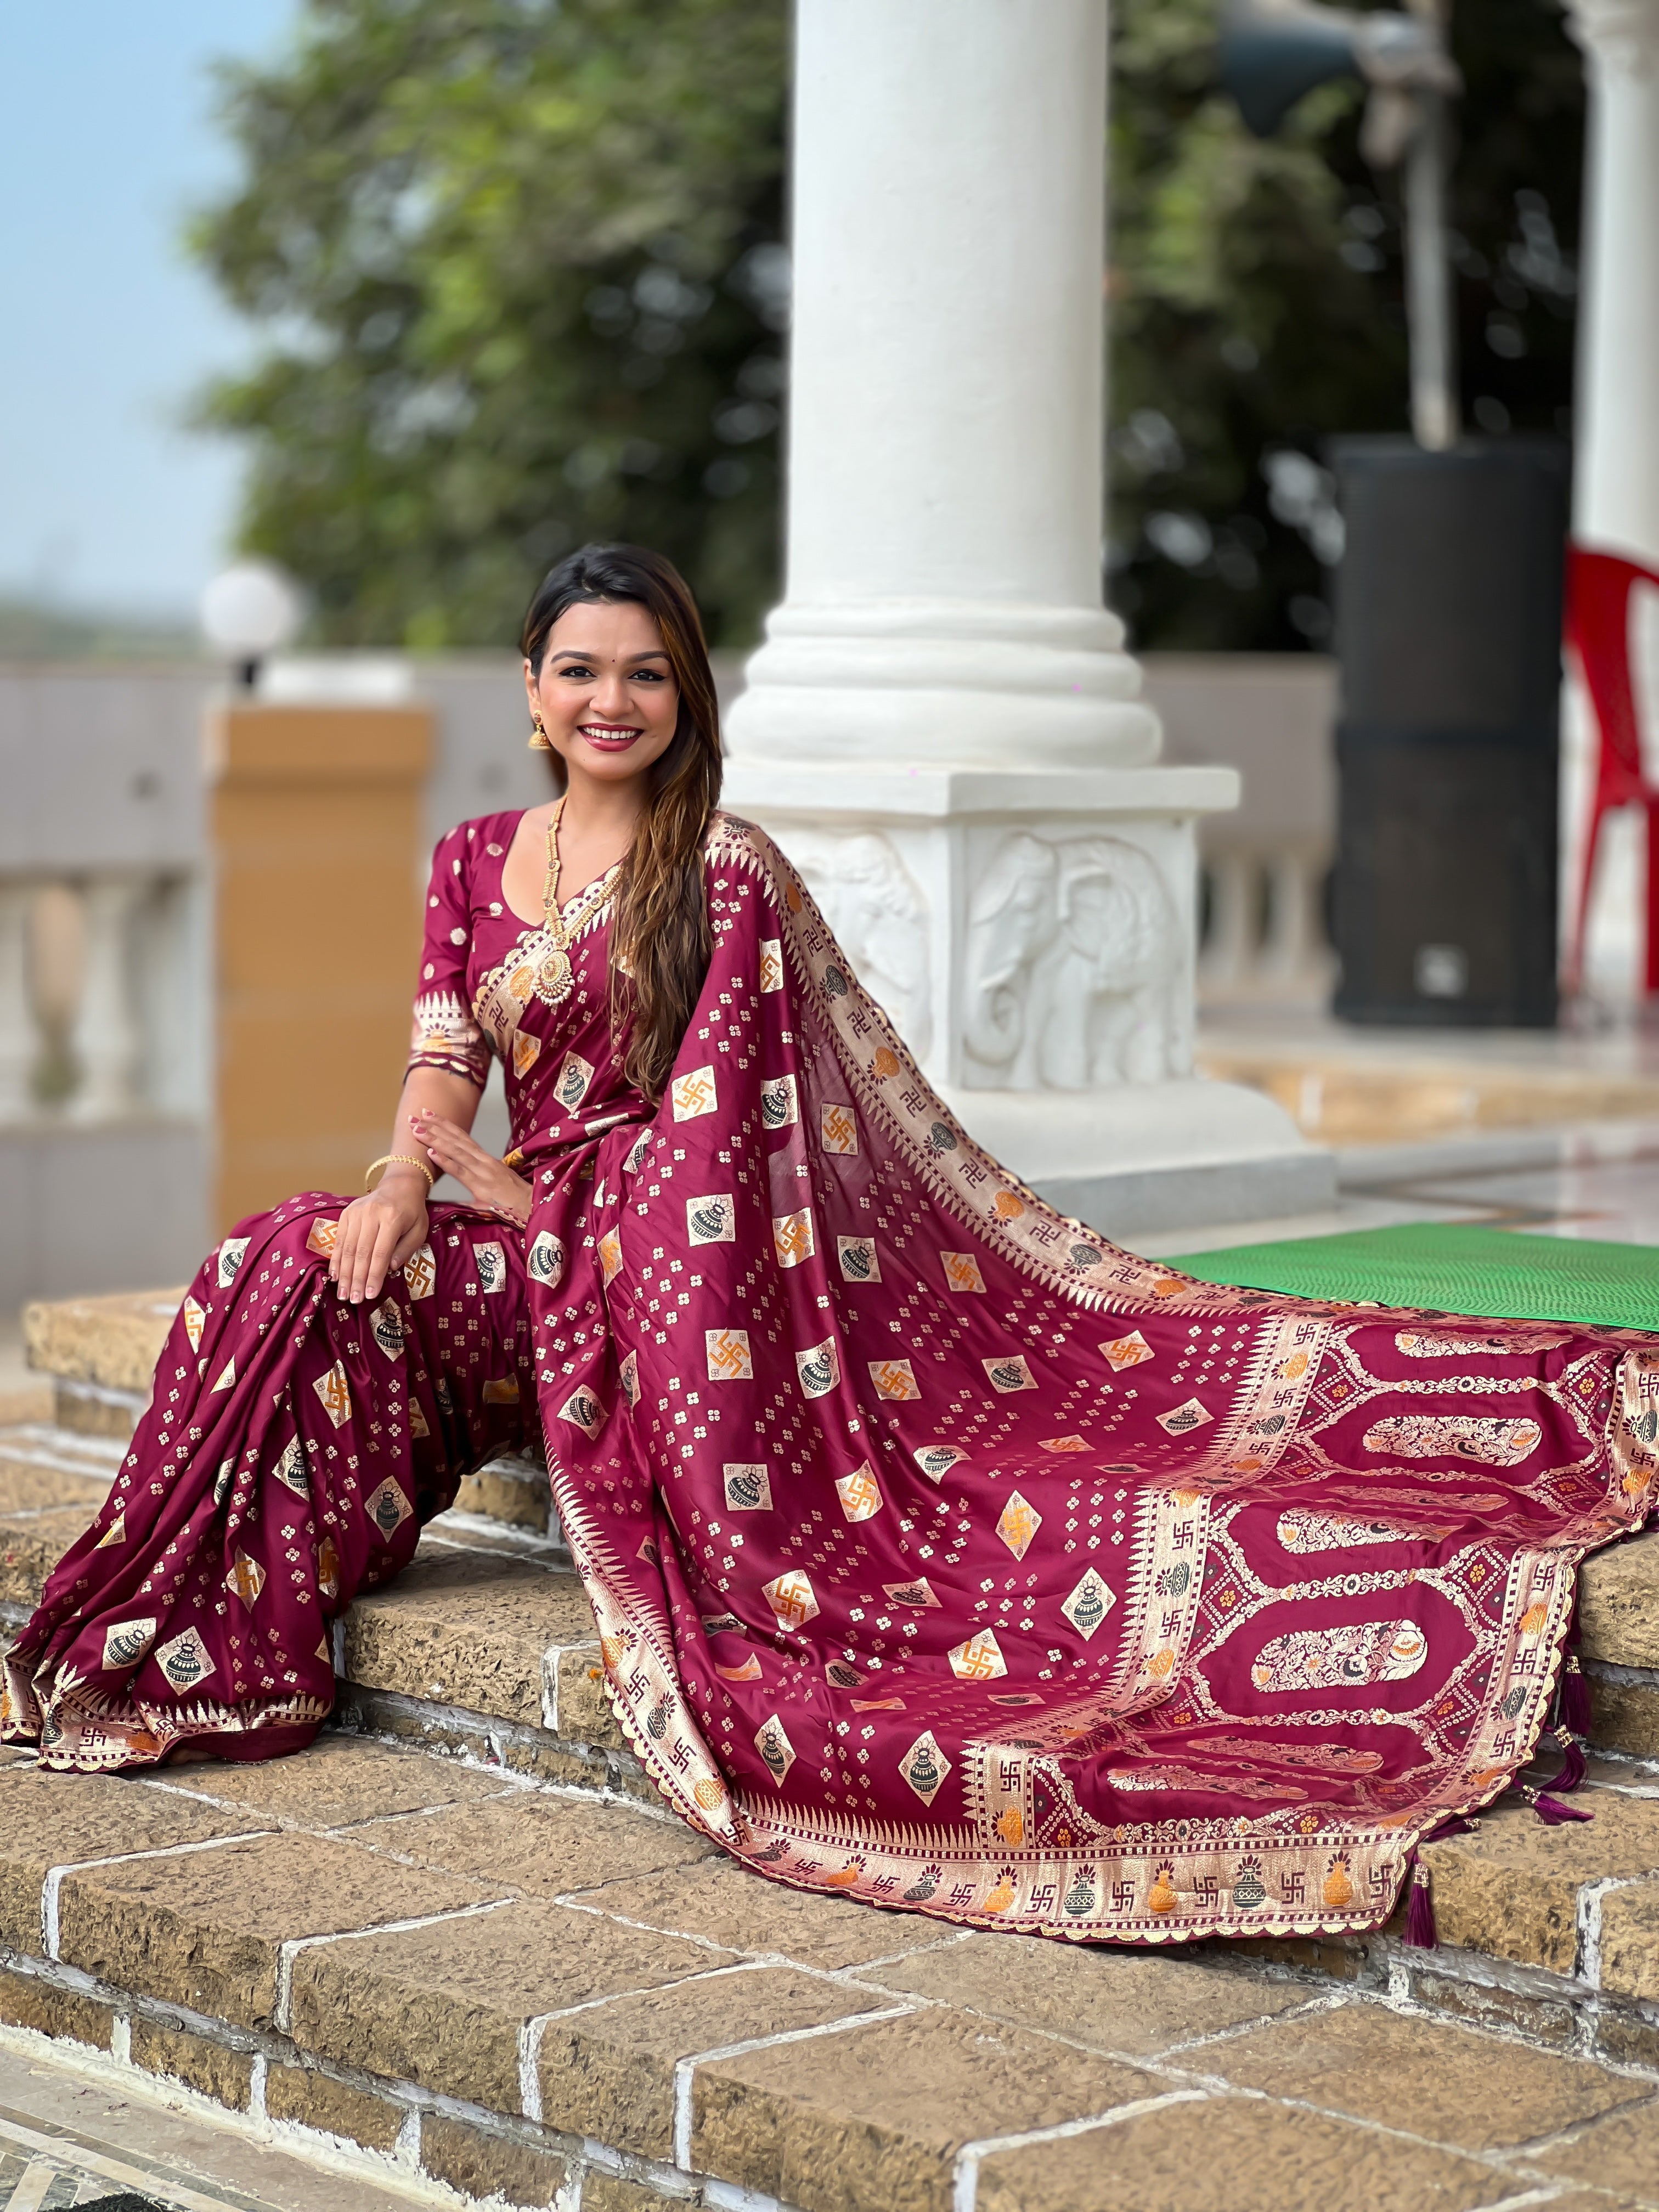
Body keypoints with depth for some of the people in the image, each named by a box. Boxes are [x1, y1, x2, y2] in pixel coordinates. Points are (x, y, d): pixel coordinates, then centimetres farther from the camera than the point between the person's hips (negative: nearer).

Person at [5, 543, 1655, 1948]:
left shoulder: (727, 874, -3)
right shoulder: (477, 862, 14)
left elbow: (710, 1124, -7)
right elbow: (443, 1063, 8)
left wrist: (524, 1193, -8)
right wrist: (400, 1183, -12)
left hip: (674, 1245, -4)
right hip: (530, 1246, 4)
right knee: (287, 1277, -16)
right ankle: (226, 1647, -11)